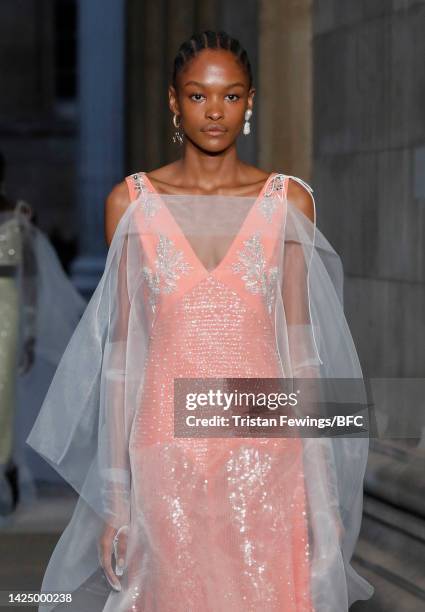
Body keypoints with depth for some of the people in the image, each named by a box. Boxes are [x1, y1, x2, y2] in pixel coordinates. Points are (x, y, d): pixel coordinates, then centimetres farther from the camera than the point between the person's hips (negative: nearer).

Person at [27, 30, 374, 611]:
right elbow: (121, 352, 2)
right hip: (168, 453, 0)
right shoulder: (132, 202, 3)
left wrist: (322, 489, -1)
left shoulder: (289, 201, 4)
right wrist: (115, 492, -2)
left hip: (267, 457, 0)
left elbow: (299, 347, 3)